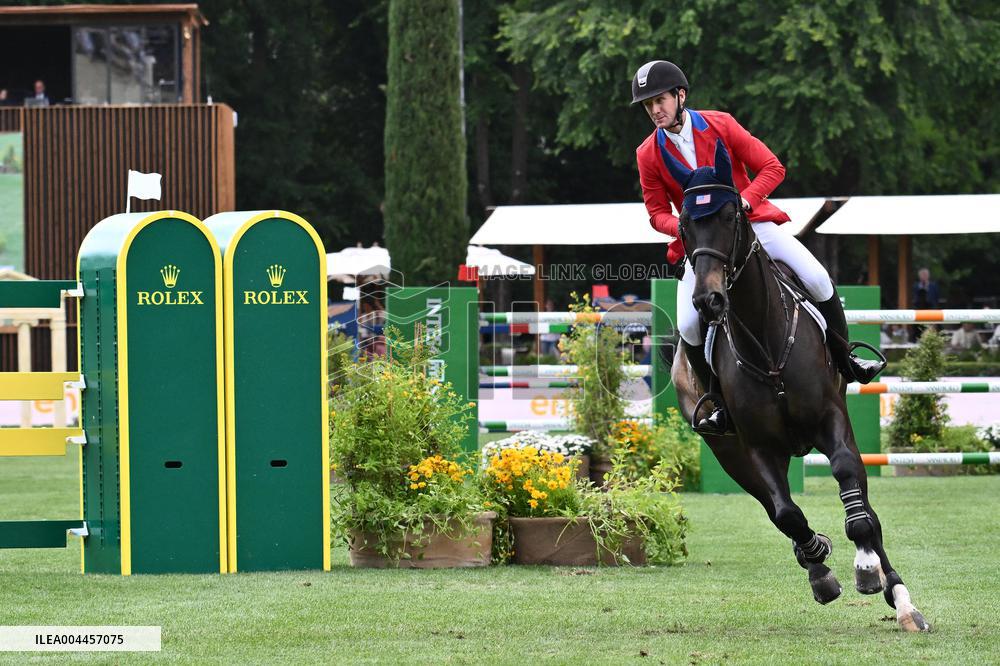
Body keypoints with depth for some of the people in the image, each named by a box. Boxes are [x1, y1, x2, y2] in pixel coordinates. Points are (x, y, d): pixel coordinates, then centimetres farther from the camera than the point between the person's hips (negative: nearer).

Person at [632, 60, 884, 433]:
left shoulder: (720, 125, -6)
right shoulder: (648, 155, -2)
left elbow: (772, 168, -4)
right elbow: (657, 212, 5)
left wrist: (745, 199, -20)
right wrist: (684, 226, -17)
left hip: (752, 223, -1)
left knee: (816, 280, -17)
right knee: (689, 325, -19)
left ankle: (844, 360, 5)